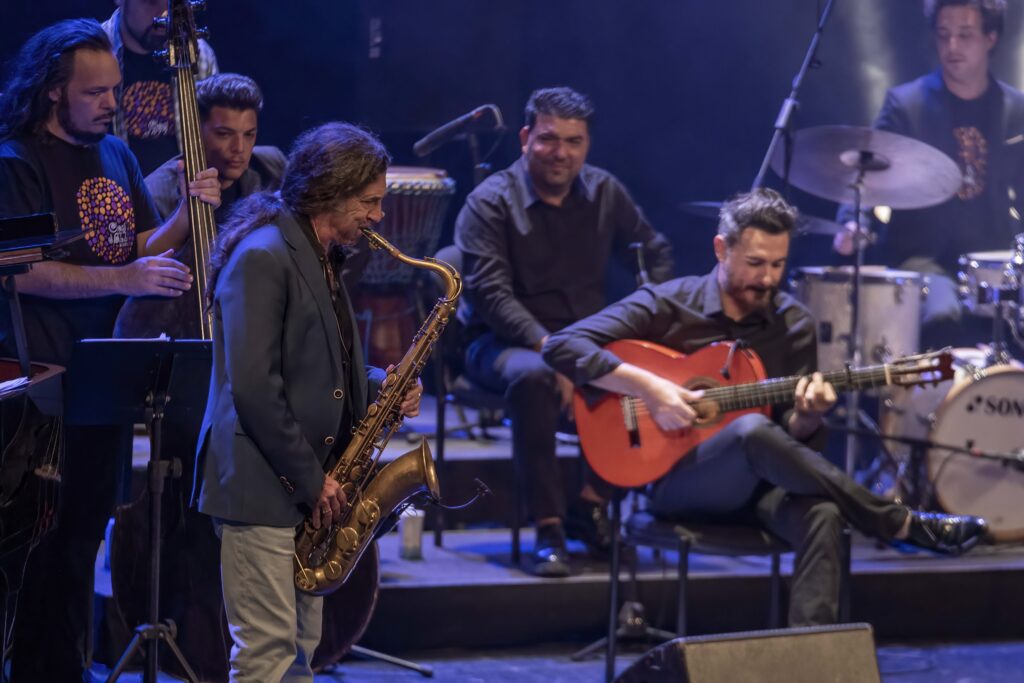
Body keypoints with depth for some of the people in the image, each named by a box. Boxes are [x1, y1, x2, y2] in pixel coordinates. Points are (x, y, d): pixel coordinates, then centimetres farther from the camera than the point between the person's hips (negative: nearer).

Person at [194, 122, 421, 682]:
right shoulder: (263, 256, -15)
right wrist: (311, 480, -17)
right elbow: (253, 385, -21)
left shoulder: (318, 259, 16)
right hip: (262, 486, -10)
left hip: (307, 483, 10)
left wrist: (383, 388, 5)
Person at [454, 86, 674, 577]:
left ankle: (592, 501, -8)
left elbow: (655, 253, 18)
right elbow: (489, 292, -19)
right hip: (503, 342, -5)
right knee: (531, 377, -39)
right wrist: (548, 346, -32)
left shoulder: (604, 193, 7)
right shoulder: (490, 204, -10)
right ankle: (548, 527, -31)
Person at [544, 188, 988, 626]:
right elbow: (562, 346, -12)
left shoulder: (794, 325, 7)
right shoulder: (668, 305, -4)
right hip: (675, 481, -3)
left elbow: (795, 438, 7)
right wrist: (647, 386, -22)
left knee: (822, 513, -33)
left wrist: (807, 415, -18)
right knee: (752, 431, -36)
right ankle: (903, 526, -24)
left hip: (756, 485, 3)